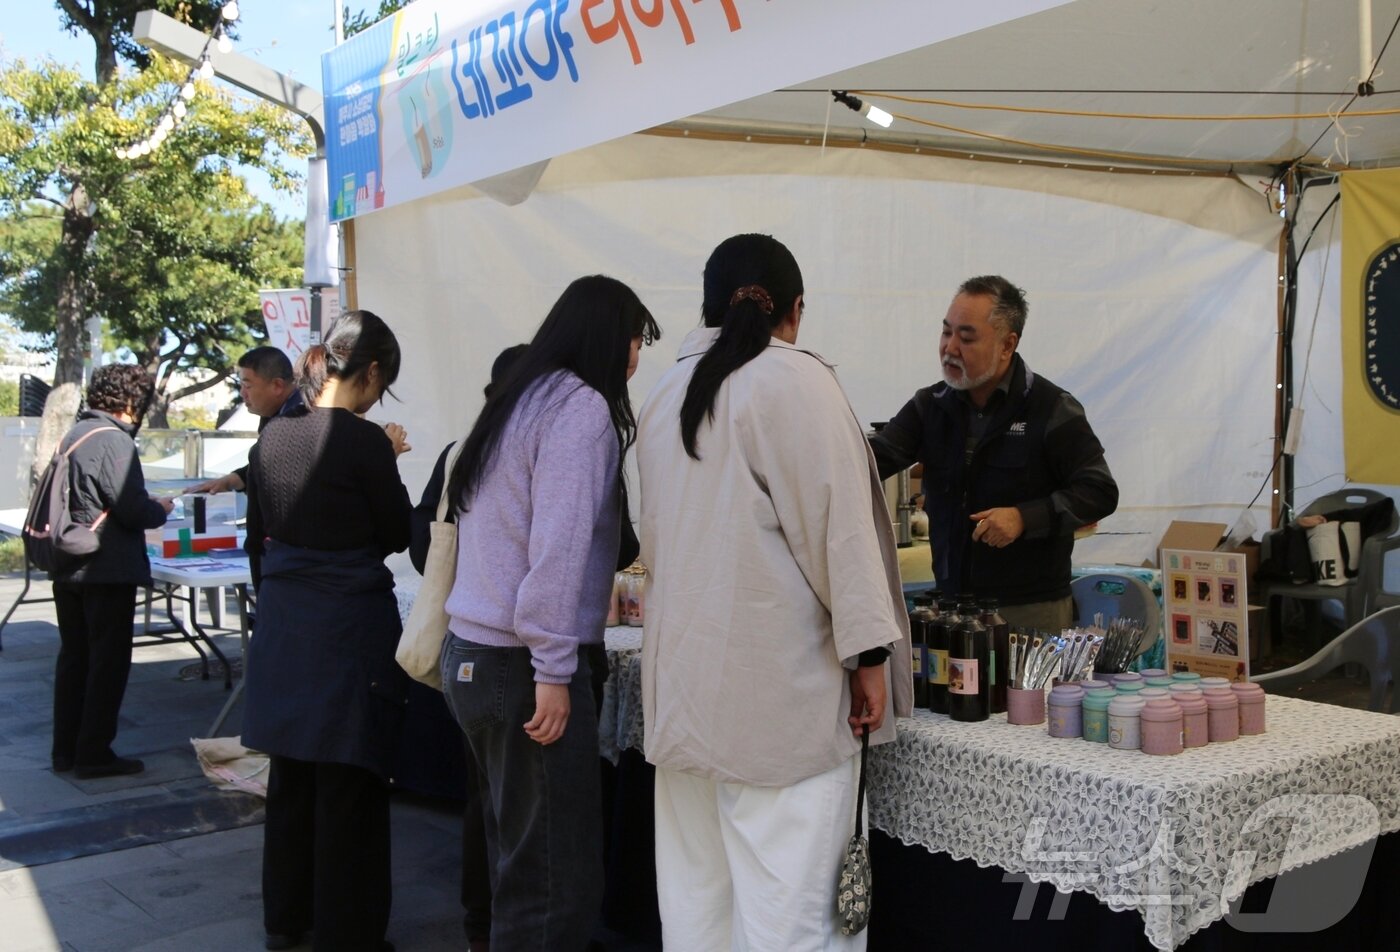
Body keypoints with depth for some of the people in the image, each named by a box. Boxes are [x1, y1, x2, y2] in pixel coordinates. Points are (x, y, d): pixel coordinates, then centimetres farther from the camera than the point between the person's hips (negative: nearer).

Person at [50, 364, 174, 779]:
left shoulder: (74, 435, 10)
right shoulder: (114, 440, -17)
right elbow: (132, 510, -20)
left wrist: (148, 508, 16)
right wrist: (161, 510, 1)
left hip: (68, 569, 9)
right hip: (108, 570, -9)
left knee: (73, 658, 16)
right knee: (109, 662, 2)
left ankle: (65, 750, 23)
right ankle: (94, 753, 7)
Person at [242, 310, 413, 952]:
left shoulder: (272, 437, 5)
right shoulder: (364, 442, -16)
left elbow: (259, 538, 13)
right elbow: (396, 536, -6)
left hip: (281, 622, 7)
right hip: (350, 624, -7)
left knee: (290, 773, 18)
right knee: (350, 784, 4)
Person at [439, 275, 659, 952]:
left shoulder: (519, 402, 17)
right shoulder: (583, 407, -10)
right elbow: (557, 546, -19)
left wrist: (602, 595, 38)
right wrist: (554, 673, -16)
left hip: (470, 654, 9)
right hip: (521, 665, -9)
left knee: (519, 859, 17)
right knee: (560, 883, -2)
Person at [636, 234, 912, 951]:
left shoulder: (665, 395, 13)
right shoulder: (794, 379, -7)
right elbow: (837, 524, -11)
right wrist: (869, 651, -6)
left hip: (683, 677, 7)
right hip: (774, 682, -7)